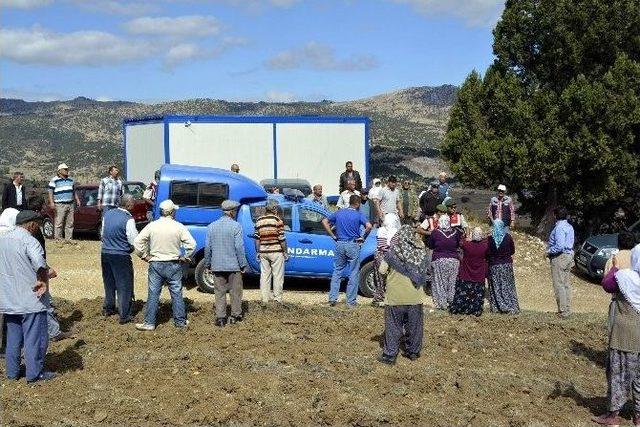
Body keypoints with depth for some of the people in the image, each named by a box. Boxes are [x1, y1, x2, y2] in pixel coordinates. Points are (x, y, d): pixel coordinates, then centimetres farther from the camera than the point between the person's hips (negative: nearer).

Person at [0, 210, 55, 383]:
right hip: (30, 300, -7)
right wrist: (44, 281, -17)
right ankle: (35, 373, 8)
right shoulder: (29, 241, -15)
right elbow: (40, 264, -32)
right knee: (35, 337, 3)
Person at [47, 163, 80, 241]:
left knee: (70, 223, 4)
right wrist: (51, 202, -15)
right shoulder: (54, 180, -1)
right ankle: (58, 239, -5)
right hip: (60, 205, -6)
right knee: (59, 223, -8)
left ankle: (68, 239, 9)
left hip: (70, 204, 6)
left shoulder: (70, 180, 18)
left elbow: (74, 191, 27)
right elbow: (50, 192, -5)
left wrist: (77, 199, 17)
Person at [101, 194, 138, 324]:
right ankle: (124, 316, 6)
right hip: (121, 256, -7)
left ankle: (108, 308, 36)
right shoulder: (128, 219, -18)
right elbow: (135, 241, -16)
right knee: (124, 286, 3)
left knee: (109, 282, 22)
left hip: (105, 253, 7)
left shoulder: (108, 214, 4)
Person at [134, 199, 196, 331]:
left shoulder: (152, 226, -3)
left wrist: (144, 256, 4)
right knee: (177, 294, 10)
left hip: (156, 264, 0)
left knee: (153, 294, 5)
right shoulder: (179, 227, -6)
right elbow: (191, 244, -9)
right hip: (174, 265, 0)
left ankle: (149, 323, 7)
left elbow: (137, 242, -5)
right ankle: (180, 321, 18)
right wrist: (185, 258, 3)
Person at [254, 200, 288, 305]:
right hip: (276, 252, -4)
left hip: (263, 252, 4)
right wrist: (285, 252, -2)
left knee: (265, 275, 10)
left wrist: (257, 252, 15)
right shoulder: (277, 220, -9)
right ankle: (277, 298, 5)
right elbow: (281, 238, -10)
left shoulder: (259, 220, 5)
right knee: (278, 276, 3)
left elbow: (257, 239, 7)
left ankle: (265, 298, 11)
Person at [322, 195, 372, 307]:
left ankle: (332, 298, 7)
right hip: (353, 245, -4)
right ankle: (351, 301, 6)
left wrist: (333, 236, 8)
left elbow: (325, 222, 8)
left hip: (339, 244, 4)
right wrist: (363, 237, -5)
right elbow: (369, 226, -20)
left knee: (337, 271, 13)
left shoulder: (339, 213, 8)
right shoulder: (358, 215, -5)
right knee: (354, 273, 4)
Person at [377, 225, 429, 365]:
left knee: (393, 326, 4)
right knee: (414, 326, 15)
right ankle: (413, 352, 24)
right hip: (415, 296, 3)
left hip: (396, 297, -2)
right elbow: (426, 270, 11)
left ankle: (389, 355, 6)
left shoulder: (393, 251, -9)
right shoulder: (421, 252, -1)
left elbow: (382, 270, -6)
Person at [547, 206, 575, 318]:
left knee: (559, 285, -6)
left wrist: (549, 251, -11)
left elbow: (560, 246, -26)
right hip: (569, 255, 10)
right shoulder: (570, 227, 11)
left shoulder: (559, 228, -18)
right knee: (566, 284, 13)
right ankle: (567, 309, 19)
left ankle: (563, 311, -6)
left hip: (559, 257, -10)